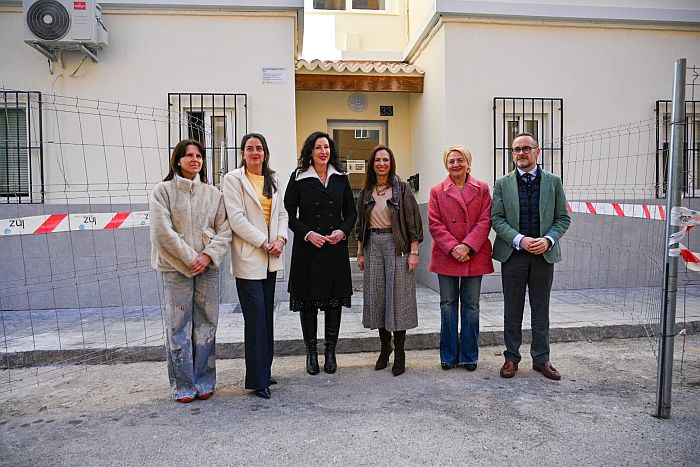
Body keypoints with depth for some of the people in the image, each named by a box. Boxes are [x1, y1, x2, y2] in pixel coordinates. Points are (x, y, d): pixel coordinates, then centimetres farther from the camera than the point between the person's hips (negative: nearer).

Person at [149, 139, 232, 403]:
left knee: (206, 327, 7)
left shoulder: (213, 193, 10)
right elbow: (163, 232, -8)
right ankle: (183, 386, 14)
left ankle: (204, 382, 19)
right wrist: (190, 259, -11)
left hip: (208, 269, 3)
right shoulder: (163, 191, 2)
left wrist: (208, 256, -10)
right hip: (176, 269, -2)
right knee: (179, 328, 1)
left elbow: (224, 231, 5)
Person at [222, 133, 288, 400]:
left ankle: (264, 372, 21)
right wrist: (264, 242, -13)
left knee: (267, 317, 10)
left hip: (270, 258, 6)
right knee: (256, 318, -6)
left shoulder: (273, 179, 15)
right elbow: (236, 218, -11)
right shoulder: (233, 179, -3)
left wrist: (280, 239, -4)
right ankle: (257, 380, 4)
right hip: (248, 258, -6)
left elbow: (281, 213, 14)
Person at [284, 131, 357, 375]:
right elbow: (289, 214, -1)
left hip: (336, 247, 3)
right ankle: (311, 352, 18)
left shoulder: (340, 178, 9)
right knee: (308, 300, 3)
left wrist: (342, 231, -7)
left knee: (335, 300, 6)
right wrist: (308, 234, -14)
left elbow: (351, 212, 11)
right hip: (307, 247, -2)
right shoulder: (299, 178, 0)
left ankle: (331, 352, 19)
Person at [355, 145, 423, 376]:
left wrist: (414, 252, -10)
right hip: (373, 246, 4)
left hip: (397, 246, -4)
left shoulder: (402, 189, 0)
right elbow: (361, 224, 15)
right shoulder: (366, 192, 11)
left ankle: (399, 353, 7)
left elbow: (413, 221, -4)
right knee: (377, 297, 7)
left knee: (398, 296, -3)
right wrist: (360, 253, 10)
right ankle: (385, 347, 21)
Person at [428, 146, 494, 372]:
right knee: (448, 305, 7)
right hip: (446, 257, 0)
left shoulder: (482, 189, 5)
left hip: (474, 256, 0)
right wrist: (453, 248, -14)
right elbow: (434, 224, -2)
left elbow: (485, 221, -2)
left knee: (471, 306, 7)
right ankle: (449, 355, 18)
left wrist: (467, 246, -14)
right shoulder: (437, 191, 4)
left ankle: (469, 356, 19)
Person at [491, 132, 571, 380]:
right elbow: (497, 218, -3)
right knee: (512, 310, 8)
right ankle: (511, 357, 20)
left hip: (544, 254, 1)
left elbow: (563, 218, 5)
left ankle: (541, 358, 22)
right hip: (513, 254, -1)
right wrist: (520, 240, -16)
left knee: (541, 310, 10)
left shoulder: (553, 182, 5)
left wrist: (548, 239, -13)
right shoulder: (503, 183, 3)